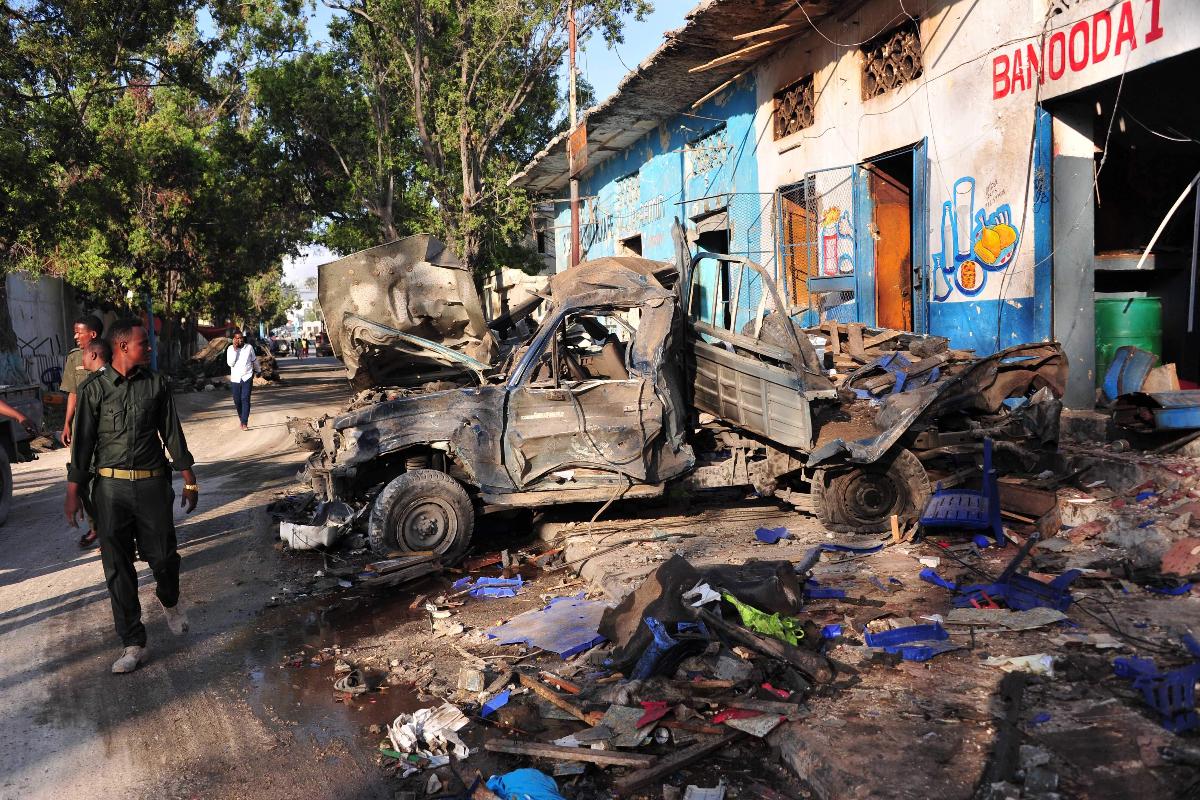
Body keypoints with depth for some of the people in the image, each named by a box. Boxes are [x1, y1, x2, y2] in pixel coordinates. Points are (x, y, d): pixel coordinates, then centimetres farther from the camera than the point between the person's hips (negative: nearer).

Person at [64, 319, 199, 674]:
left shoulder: (155, 384, 3)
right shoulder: (94, 388, -3)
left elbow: (172, 432, 8)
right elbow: (82, 442, 0)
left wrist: (189, 479, 8)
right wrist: (73, 493, 0)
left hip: (152, 484, 1)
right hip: (110, 488, -1)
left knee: (163, 556, 5)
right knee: (118, 569, 4)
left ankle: (170, 601, 38)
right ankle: (133, 643, 14)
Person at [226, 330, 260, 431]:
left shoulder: (249, 347, 0)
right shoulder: (230, 349, -2)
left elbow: (254, 360, 16)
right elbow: (230, 363, -14)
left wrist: (258, 370, 28)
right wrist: (235, 349, -18)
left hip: (247, 377, -1)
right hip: (235, 378, 1)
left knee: (245, 399, -12)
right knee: (237, 401, 7)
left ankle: (244, 423, -14)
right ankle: (241, 417, 33)